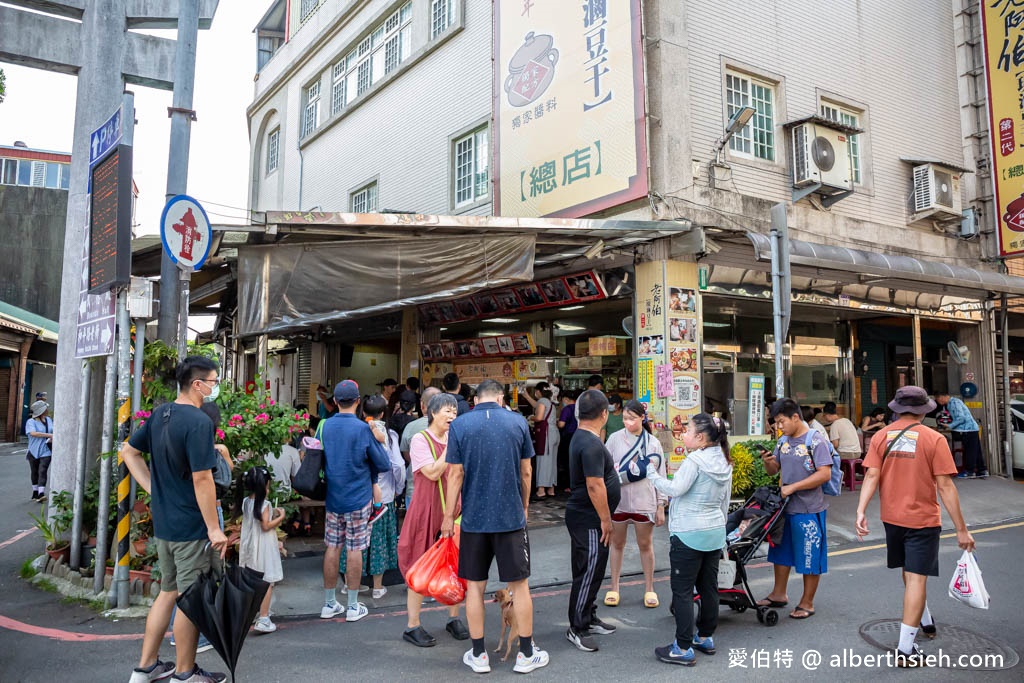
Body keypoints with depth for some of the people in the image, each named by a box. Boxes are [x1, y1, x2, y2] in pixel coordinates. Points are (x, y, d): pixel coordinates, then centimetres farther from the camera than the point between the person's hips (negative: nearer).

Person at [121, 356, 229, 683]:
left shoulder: (160, 414, 6)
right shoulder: (198, 422, -21)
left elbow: (129, 451, 15)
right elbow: (202, 479, -24)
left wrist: (153, 489, 11)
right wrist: (214, 529, -18)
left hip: (163, 522, 9)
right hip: (191, 527, -8)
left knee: (168, 591, 21)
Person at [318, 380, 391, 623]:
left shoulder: (324, 427, -1)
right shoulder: (363, 429, -15)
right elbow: (384, 465, -9)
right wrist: (379, 442, 6)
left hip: (332, 497, 4)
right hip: (358, 498, -4)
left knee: (333, 547, 12)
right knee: (354, 550, 3)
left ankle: (329, 604, 22)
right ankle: (353, 607, 13)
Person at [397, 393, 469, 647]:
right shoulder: (420, 440, -9)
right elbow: (433, 473, -18)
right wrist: (452, 447, -17)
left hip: (453, 509, 6)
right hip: (427, 509, -6)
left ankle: (454, 618, 26)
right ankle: (412, 626, 12)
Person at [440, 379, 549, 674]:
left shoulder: (459, 425, -5)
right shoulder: (518, 422, -2)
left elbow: (456, 474, -5)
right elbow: (526, 471, 3)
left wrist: (449, 515, 4)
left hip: (474, 517, 0)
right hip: (511, 516, 0)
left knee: (474, 585, 12)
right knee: (519, 584, 10)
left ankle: (478, 655, 20)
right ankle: (526, 654, 20)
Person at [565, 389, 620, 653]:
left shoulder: (582, 438, 10)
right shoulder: (591, 444, -23)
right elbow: (595, 486, -25)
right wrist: (605, 520, -18)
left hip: (585, 517, 11)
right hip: (589, 520, -11)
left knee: (593, 571, 19)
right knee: (588, 573, -2)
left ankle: (589, 619, 31)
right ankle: (576, 629, 9)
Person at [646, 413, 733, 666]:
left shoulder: (695, 460, -18)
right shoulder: (724, 463, 8)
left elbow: (674, 488, -23)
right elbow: (724, 502, 16)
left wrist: (652, 472, -12)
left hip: (689, 535, -8)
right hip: (715, 533, 9)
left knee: (682, 591, -2)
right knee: (709, 587, 16)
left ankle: (684, 649, 1)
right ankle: (705, 638, 28)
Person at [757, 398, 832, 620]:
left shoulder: (816, 442, -13)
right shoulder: (782, 441, 8)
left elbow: (825, 474, -20)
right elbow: (774, 471, 15)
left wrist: (793, 487, -21)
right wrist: (768, 461, -9)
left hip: (809, 510, -7)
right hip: (785, 506, 7)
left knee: (810, 558, 5)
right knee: (781, 552, 17)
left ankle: (807, 603, 18)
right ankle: (779, 594, 31)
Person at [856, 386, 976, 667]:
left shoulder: (881, 437, -1)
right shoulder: (934, 439, -10)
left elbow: (872, 476, -10)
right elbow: (945, 486, -12)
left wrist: (861, 510, -14)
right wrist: (961, 530, -7)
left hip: (892, 517, 4)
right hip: (923, 520, -4)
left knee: (909, 572, 24)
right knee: (916, 578, -1)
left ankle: (925, 620, 46)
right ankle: (906, 650, -1)